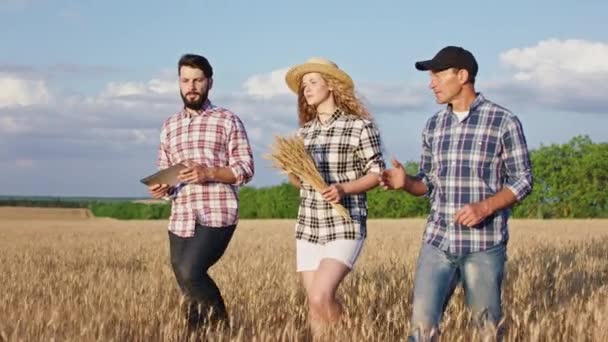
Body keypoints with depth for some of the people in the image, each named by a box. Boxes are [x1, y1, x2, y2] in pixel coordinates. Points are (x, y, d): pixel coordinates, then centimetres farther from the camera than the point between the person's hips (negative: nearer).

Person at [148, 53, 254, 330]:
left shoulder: (227, 121, 2)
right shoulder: (169, 126, 17)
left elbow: (245, 169, -2)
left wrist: (209, 173, -17)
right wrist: (160, 188, -4)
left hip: (217, 216, -5)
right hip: (180, 219, 5)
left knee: (189, 272, -23)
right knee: (190, 292, 6)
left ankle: (220, 324, -1)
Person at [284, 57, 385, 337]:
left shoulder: (360, 125, -5)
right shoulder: (304, 130, 12)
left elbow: (377, 172, -4)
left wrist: (344, 189, -19)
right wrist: (292, 171, -5)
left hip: (345, 227, -6)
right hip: (308, 227, 6)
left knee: (321, 297, -19)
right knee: (315, 306, 5)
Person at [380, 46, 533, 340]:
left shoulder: (504, 122, -5)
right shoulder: (433, 125, 11)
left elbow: (522, 181, -3)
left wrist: (485, 207, -18)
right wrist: (405, 182, -5)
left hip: (484, 242, -4)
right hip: (437, 241, 4)